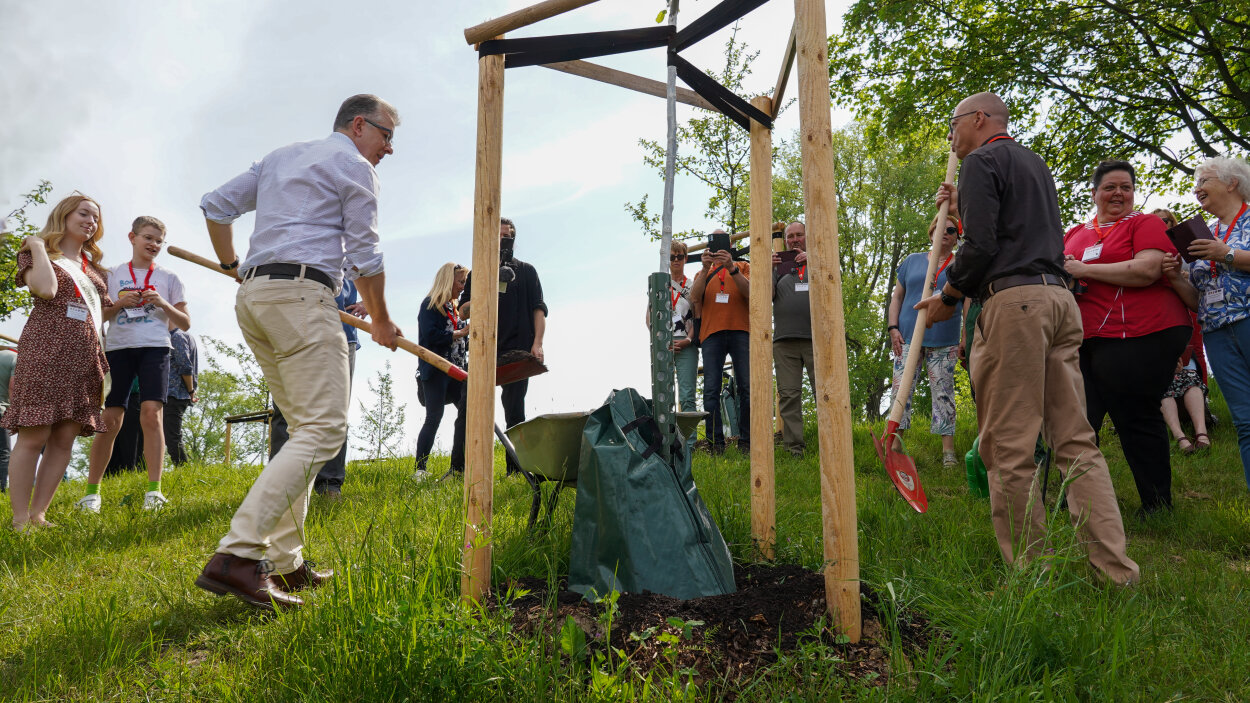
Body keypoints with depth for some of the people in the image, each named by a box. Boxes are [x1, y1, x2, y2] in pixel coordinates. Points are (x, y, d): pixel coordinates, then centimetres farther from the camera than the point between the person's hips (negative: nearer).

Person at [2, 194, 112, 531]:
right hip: (45, 351, -6)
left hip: (84, 357, 6)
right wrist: (38, 247, -3)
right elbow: (46, 290, -13)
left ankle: (38, 515, 5)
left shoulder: (95, 269, 25)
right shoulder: (35, 253, 8)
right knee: (33, 436, -9)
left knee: (65, 438, 0)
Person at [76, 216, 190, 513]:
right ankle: (92, 491, 8)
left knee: (152, 413, -15)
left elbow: (185, 323, 10)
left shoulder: (168, 277, 12)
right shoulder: (112, 275, 14)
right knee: (109, 420, -2)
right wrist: (119, 304, -4)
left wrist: (163, 304, -7)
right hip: (118, 347, 1)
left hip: (154, 347, -1)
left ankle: (154, 490, -14)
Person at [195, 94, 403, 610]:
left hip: (252, 297, 9)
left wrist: (230, 266, 33)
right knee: (323, 430, -14)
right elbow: (364, 256, 0)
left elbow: (216, 206, 23)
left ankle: (284, 562, 8)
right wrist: (381, 321, 11)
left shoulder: (281, 157, 27)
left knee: (305, 426, 11)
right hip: (302, 295, -9)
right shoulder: (354, 165, 3)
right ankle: (236, 556, -24)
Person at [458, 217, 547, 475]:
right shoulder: (478, 273, 19)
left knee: (514, 409, -3)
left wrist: (537, 343, -9)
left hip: (517, 350, -2)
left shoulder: (525, 271, 14)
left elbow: (538, 309, 5)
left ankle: (515, 470, 0)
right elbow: (463, 312, 13)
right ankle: (459, 466, 0)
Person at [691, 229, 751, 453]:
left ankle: (746, 442, 0)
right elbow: (695, 297, 2)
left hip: (740, 331, -1)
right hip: (711, 334, 1)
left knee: (747, 388, -6)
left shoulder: (743, 266, 18)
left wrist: (731, 267, -12)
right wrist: (706, 268, -9)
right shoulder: (702, 273, 22)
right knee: (711, 390, -6)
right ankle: (715, 443, -4)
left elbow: (750, 292, -1)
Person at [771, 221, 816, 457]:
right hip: (785, 341, 1)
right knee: (788, 396, -4)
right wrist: (768, 270, -7)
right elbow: (767, 297, 7)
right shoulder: (779, 265, 20)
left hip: (816, 338, -1)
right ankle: (794, 448, -2)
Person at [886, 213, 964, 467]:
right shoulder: (912, 261, 13)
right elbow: (897, 296, 13)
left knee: (943, 393, -1)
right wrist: (893, 328, 1)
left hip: (944, 341, -1)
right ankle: (894, 445, -1)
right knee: (901, 389, -5)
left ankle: (948, 450, 2)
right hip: (908, 336, 1)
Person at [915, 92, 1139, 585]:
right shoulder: (1035, 164, 26)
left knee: (1009, 445, -5)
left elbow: (980, 245, -11)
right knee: (1075, 439, 5)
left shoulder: (982, 160, 0)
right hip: (1059, 297, 9)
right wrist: (964, 206, 32)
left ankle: (1028, 572, -2)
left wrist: (947, 297, 1)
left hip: (1012, 299, -9)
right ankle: (1117, 572, 2)